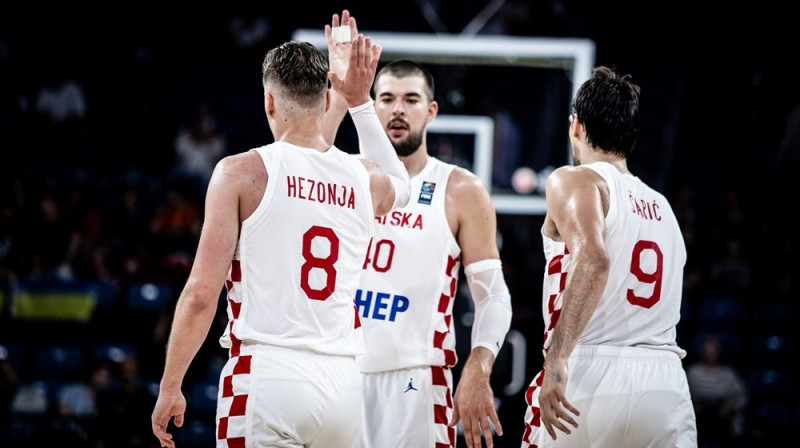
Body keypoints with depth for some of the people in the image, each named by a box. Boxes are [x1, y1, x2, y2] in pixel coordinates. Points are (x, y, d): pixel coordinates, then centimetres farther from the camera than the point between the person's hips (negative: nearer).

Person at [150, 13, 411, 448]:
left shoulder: (242, 172, -2)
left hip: (269, 375, -5)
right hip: (343, 381, 5)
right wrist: (360, 99, 37)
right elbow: (399, 184, 39)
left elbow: (201, 294, -7)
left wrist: (169, 387, 1)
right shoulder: (366, 180, 10)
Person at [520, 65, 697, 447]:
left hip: (593, 375, -5)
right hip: (665, 383, 5)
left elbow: (593, 259, -18)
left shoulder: (575, 181, 1)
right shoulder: (663, 208, 21)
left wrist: (555, 362, -25)